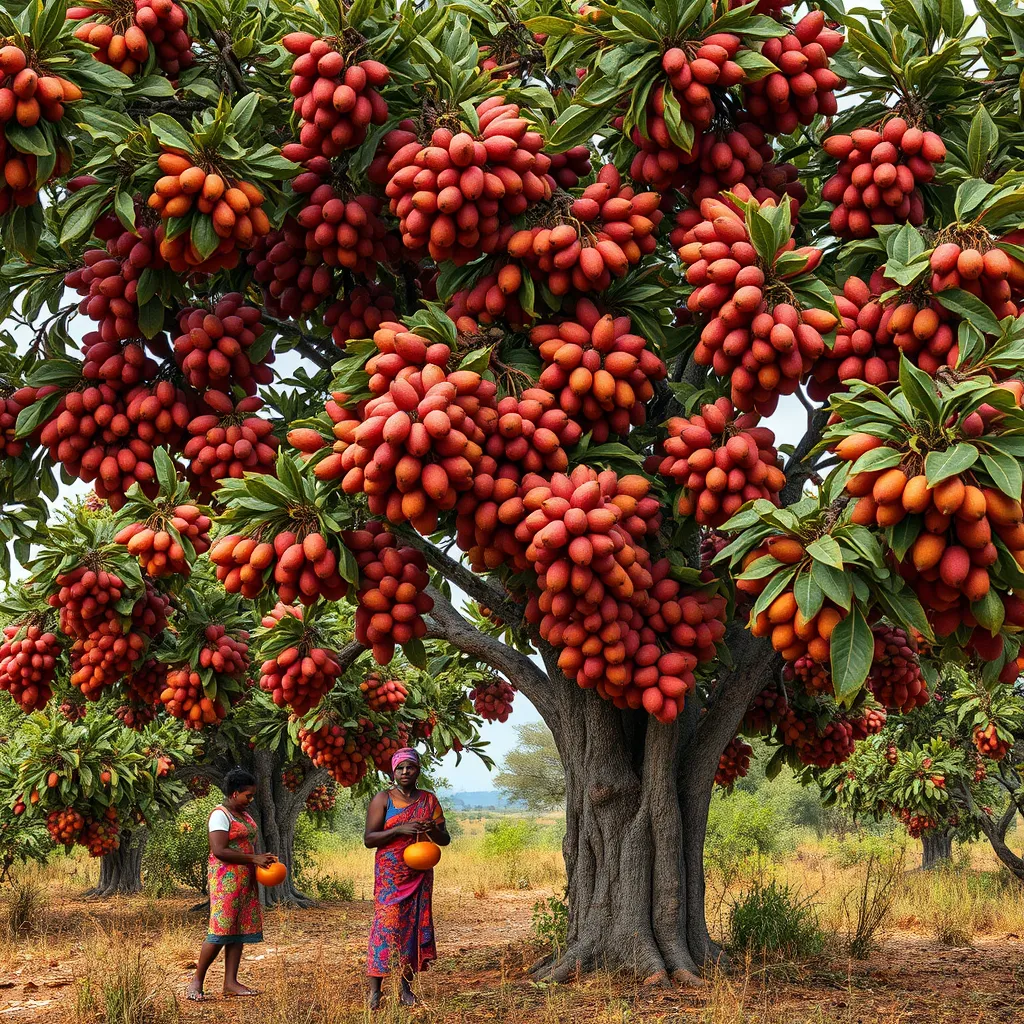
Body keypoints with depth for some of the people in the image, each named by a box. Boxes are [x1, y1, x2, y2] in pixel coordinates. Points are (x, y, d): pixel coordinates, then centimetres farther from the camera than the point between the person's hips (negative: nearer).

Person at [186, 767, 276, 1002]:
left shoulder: (244, 814, 17)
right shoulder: (220, 815, -11)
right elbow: (219, 850, -20)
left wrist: (262, 859, 7)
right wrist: (254, 858, -19)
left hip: (245, 881, 9)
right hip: (225, 879, -9)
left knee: (239, 930, 5)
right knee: (221, 930, -12)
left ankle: (230, 983, 7)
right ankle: (197, 981, -2)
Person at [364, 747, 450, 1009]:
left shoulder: (429, 800, 9)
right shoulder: (382, 800, -1)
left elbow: (445, 840, 10)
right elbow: (369, 838, -8)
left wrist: (432, 830, -13)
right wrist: (400, 829, -21)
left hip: (420, 876, 4)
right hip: (390, 876, -4)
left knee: (415, 927, 2)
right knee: (386, 927, -11)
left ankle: (406, 989, 7)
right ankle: (374, 991, -9)